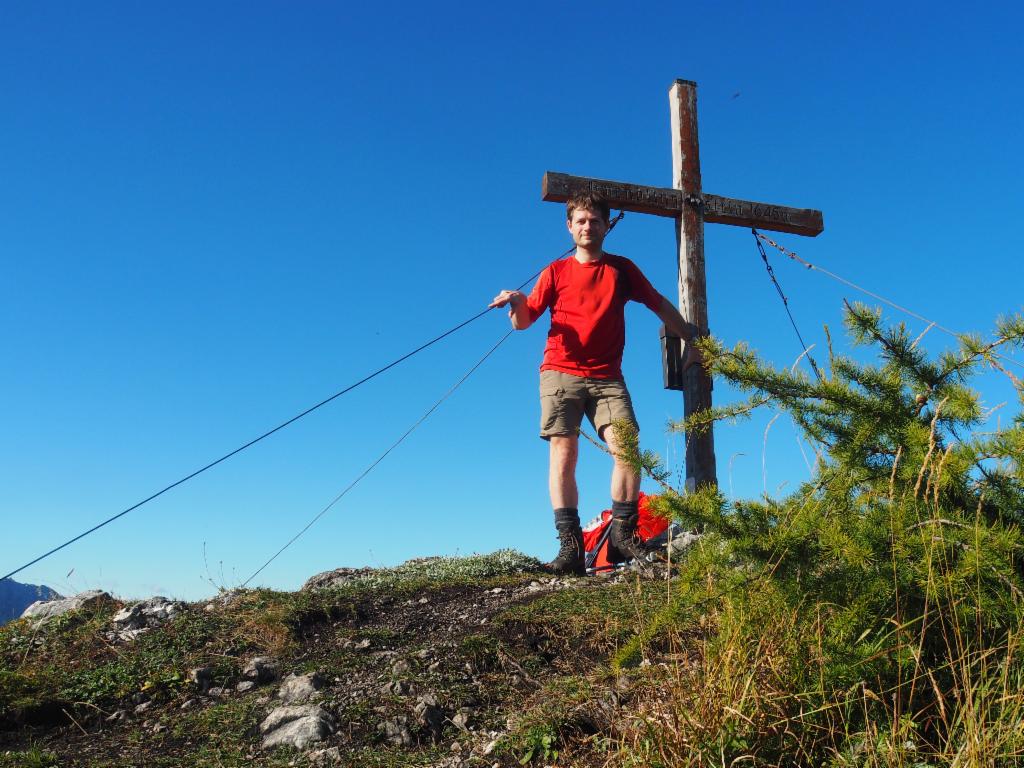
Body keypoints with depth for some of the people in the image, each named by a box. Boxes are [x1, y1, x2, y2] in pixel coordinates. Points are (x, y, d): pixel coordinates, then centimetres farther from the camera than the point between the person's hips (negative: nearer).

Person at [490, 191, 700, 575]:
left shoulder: (621, 268, 16)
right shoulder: (556, 271, 13)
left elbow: (661, 305, 23)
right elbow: (524, 321, 7)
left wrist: (691, 340, 22)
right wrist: (517, 304, -15)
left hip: (607, 377, 1)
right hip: (560, 373, -1)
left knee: (626, 448, -15)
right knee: (562, 453, -11)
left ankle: (623, 531, 0)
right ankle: (571, 546, -13)